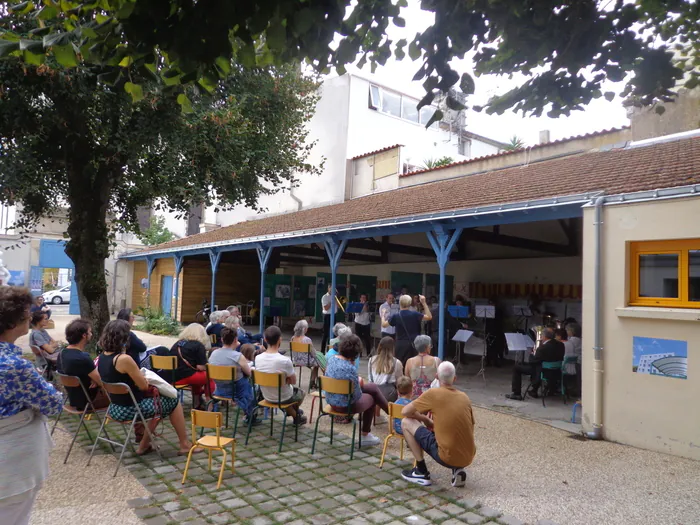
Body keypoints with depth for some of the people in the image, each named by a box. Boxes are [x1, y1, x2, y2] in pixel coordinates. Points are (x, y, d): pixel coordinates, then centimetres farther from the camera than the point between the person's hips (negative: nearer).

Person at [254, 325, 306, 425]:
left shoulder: (258, 358, -16)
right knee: (301, 392, 29)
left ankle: (295, 416, 44)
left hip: (267, 396, 4)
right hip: (283, 398, -4)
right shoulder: (285, 360, -31)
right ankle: (296, 415, 52)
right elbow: (293, 381, -16)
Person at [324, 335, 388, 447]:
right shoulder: (350, 368, -30)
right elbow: (357, 396, -19)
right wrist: (359, 381, -1)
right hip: (345, 405, -7)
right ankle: (365, 436, 39)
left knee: (373, 387, 19)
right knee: (370, 398, 25)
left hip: (331, 401, 7)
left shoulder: (332, 359, -6)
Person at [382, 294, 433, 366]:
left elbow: (383, 324, 4)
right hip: (414, 344, 1)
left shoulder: (396, 316, -7)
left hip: (401, 345, -1)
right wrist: (424, 303, -3)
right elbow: (429, 317, -1)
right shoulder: (414, 314, -8)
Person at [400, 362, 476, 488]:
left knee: (406, 423, 6)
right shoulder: (465, 397, 8)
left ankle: (421, 473, 9)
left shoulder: (433, 393, -7)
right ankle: (457, 470, 14)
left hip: (447, 457, -6)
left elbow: (405, 412, -1)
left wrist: (425, 419, 16)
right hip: (468, 458, 6)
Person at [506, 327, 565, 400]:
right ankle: (534, 391, 43)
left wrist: (533, 354, 5)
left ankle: (516, 394, 7)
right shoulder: (560, 345, -6)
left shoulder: (543, 347, -27)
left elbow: (532, 361, -16)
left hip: (542, 372, -8)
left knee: (516, 367, 5)